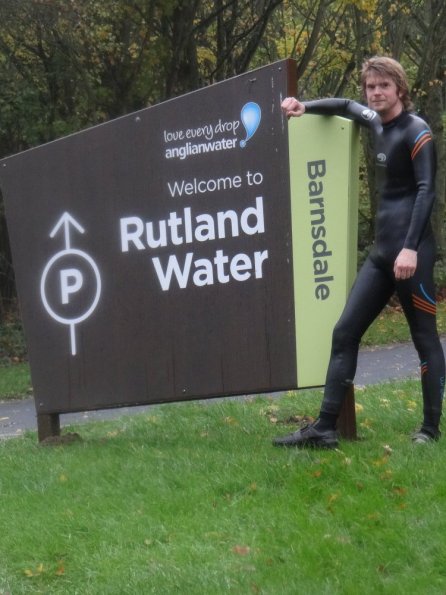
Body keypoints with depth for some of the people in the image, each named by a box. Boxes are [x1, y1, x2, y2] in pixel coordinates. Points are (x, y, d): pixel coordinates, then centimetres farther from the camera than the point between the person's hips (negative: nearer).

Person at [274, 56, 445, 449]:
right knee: (345, 331, 3)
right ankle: (325, 428, 1)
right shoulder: (378, 124, 15)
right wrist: (304, 107, 21)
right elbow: (345, 106, 36)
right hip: (382, 251, 9)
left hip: (410, 253, -9)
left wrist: (411, 248, -24)